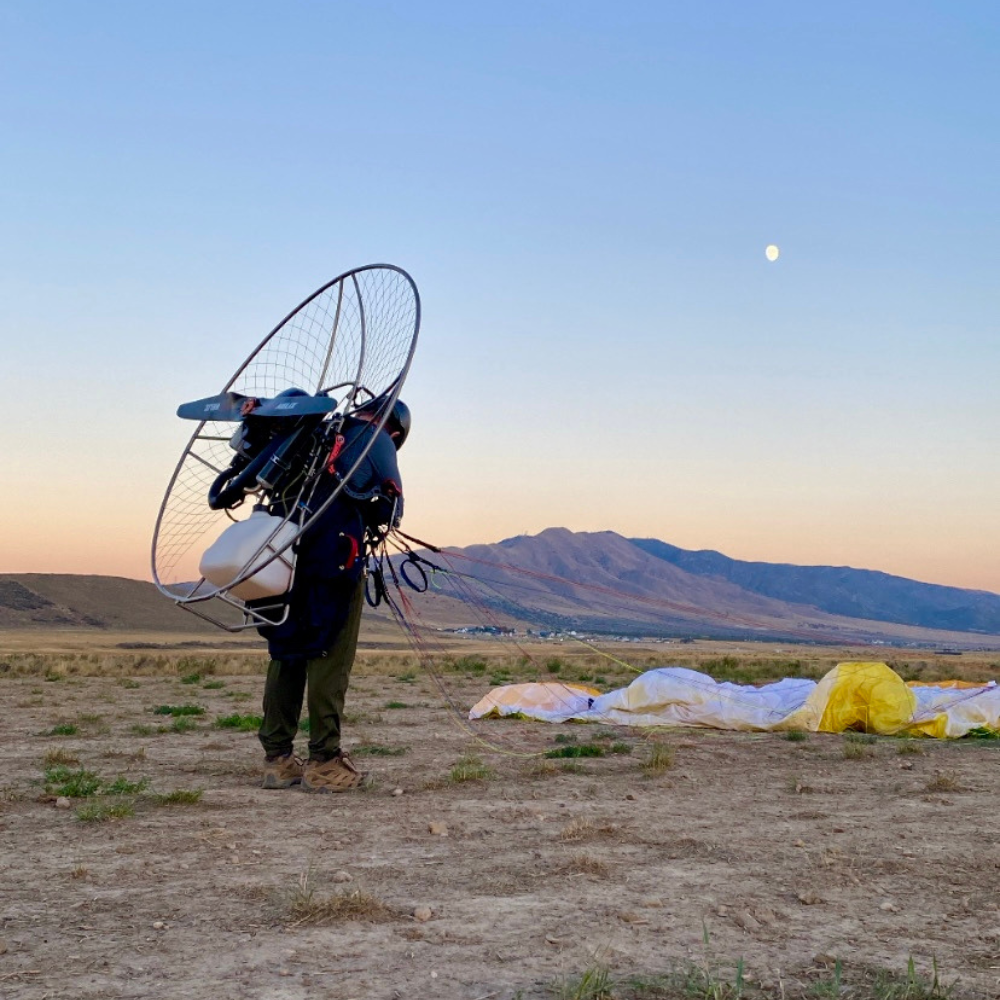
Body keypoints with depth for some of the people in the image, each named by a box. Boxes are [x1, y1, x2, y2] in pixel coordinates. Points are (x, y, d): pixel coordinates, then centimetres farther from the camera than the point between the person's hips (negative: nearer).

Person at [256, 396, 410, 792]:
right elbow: (392, 505, 1)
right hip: (335, 556, -6)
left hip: (286, 553, 6)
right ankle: (324, 763, -4)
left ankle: (277, 759, 13)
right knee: (330, 658, -3)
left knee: (285, 655, 11)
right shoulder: (378, 440, 6)